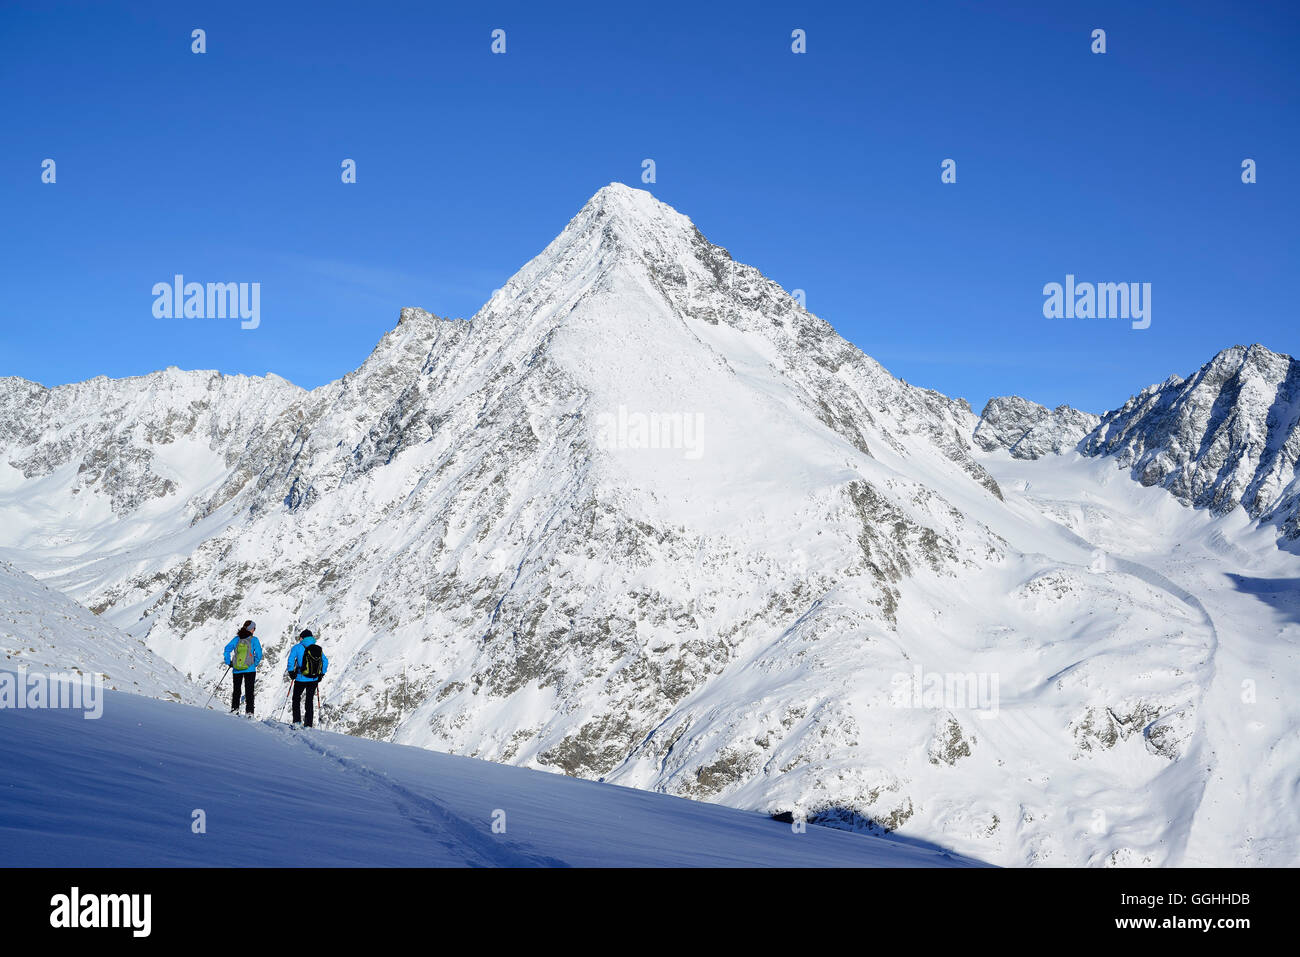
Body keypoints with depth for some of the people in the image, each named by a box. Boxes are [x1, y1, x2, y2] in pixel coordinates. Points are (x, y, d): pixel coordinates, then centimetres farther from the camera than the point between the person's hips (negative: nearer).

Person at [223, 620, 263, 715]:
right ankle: (249, 712, -3)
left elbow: (227, 649, -1)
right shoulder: (253, 639, -5)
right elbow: (259, 654, -9)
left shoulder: (237, 638, 3)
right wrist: (255, 664, 6)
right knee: (249, 691, 3)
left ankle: (234, 708, 8)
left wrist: (229, 662, 8)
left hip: (237, 670, 2)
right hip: (250, 670, -2)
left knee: (236, 690, 16)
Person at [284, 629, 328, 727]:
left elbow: (290, 660, -16)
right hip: (314, 680, 3)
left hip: (301, 679, -3)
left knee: (296, 699, 17)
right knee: (310, 701, 14)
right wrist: (321, 674, 13)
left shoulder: (297, 648, -7)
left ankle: (297, 721, 7)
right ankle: (308, 725, 12)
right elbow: (325, 661, 5)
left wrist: (291, 672, -4)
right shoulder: (318, 649, 4)